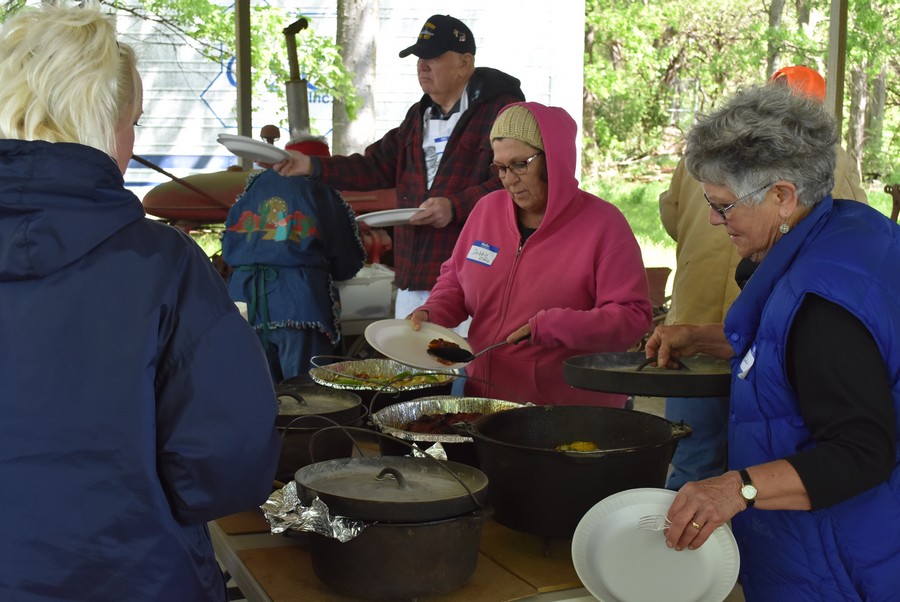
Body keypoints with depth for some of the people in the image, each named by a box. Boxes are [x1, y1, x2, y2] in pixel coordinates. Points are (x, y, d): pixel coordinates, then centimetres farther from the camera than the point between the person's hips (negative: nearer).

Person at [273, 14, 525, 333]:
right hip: (413, 276, 8)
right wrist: (314, 166, 8)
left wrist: (457, 206, -23)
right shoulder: (419, 115, 21)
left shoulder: (501, 108, -6)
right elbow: (377, 167, 20)